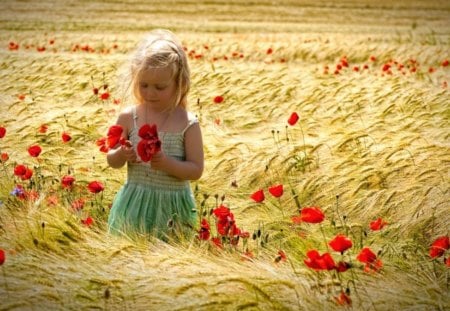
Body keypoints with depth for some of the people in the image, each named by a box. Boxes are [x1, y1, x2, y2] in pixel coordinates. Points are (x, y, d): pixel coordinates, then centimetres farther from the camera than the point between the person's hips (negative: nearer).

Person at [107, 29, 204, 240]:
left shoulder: (187, 124, -8)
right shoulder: (129, 117, -2)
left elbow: (196, 170, -8)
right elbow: (112, 161, 6)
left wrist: (167, 164, -23)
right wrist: (121, 155, -17)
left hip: (172, 208, -2)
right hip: (134, 206, 2)